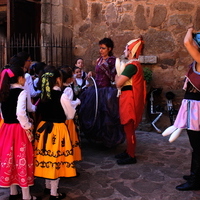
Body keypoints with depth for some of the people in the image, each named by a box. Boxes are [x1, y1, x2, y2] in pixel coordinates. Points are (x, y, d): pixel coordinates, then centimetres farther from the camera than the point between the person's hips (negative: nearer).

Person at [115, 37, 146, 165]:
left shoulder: (131, 65, -18)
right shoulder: (135, 64, 16)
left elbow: (118, 83, -20)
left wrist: (118, 71, -3)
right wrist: (121, 70, 10)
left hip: (129, 99, -11)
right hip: (128, 98, 11)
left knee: (129, 128, -3)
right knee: (129, 128, 17)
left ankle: (131, 156, 5)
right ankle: (129, 152, 28)